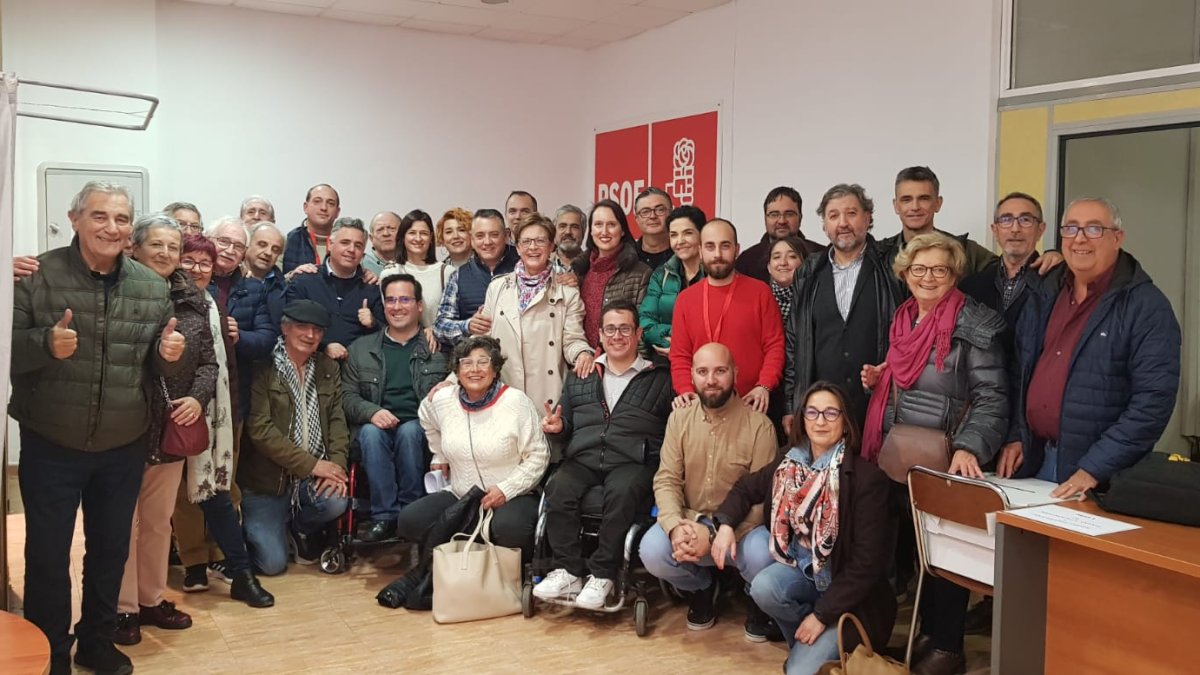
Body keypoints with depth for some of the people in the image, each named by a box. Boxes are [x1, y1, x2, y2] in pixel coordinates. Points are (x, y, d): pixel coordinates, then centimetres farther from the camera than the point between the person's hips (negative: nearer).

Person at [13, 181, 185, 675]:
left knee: (111, 549, 16)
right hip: (50, 445, -3)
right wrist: (46, 343, -28)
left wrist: (168, 354, -14)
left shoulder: (153, 288, 2)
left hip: (124, 448, 3)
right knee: (47, 553, 5)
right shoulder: (38, 276, -9)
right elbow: (9, 346, -9)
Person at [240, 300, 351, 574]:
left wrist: (336, 465, -14)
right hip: (268, 478, -4)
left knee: (336, 501, -28)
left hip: (314, 476, 4)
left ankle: (300, 529, 9)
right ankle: (250, 530, 27)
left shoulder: (329, 368, 9)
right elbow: (260, 429, -16)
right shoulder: (263, 369, -8)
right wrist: (311, 464, -18)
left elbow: (337, 420, 4)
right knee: (273, 563, -11)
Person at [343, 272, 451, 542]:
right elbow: (347, 395, 10)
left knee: (408, 431, -34)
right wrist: (372, 412, -11)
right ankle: (384, 516, -27)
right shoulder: (361, 349, 16)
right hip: (376, 425, 1)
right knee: (371, 433, -32)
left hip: (421, 427, -1)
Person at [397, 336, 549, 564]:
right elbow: (428, 422, 28)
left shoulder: (516, 402, -11)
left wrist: (506, 489, -17)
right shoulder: (441, 401, 1)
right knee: (408, 521, -17)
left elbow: (537, 457, -8)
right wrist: (440, 457, 24)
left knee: (508, 528, -37)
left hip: (512, 497, -4)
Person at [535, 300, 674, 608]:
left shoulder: (659, 379, 13)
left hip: (633, 461, -3)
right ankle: (569, 571, -18)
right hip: (582, 459, 3)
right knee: (557, 489, -28)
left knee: (622, 493, -35)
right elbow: (567, 424, 27)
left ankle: (602, 574, -22)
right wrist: (558, 426, 6)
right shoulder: (580, 377, 24)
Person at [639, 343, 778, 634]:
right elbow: (666, 479, -3)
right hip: (689, 520, 3)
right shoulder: (679, 418, 3)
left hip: (741, 526, -3)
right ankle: (701, 587, 10)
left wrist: (716, 535, -26)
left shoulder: (759, 425, -10)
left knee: (761, 558, -34)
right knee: (652, 551, -26)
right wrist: (675, 526, -24)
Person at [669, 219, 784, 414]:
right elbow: (679, 356, 6)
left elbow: (774, 346, -1)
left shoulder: (760, 292, 2)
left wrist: (764, 386, -15)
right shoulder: (685, 299, 7)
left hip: (752, 404, -1)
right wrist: (685, 390, -10)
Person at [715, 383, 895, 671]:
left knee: (801, 669, -20)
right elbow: (746, 488, 14)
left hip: (845, 588, -5)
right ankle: (806, 642, 0)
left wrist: (822, 614, -21)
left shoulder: (866, 477, -21)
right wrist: (725, 524, -8)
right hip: (802, 568, 5)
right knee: (762, 588, -28)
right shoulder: (790, 462, -4)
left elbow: (867, 560, -20)